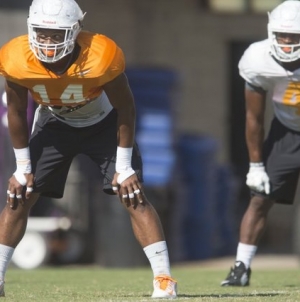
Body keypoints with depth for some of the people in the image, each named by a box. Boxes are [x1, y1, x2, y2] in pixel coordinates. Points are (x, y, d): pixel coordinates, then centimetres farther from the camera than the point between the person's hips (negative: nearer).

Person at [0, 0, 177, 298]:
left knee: (133, 196, -14)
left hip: (103, 124, -2)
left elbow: (125, 109, -19)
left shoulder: (101, 57, -36)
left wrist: (124, 167, -15)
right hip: (55, 125, 2)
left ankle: (163, 278, -12)